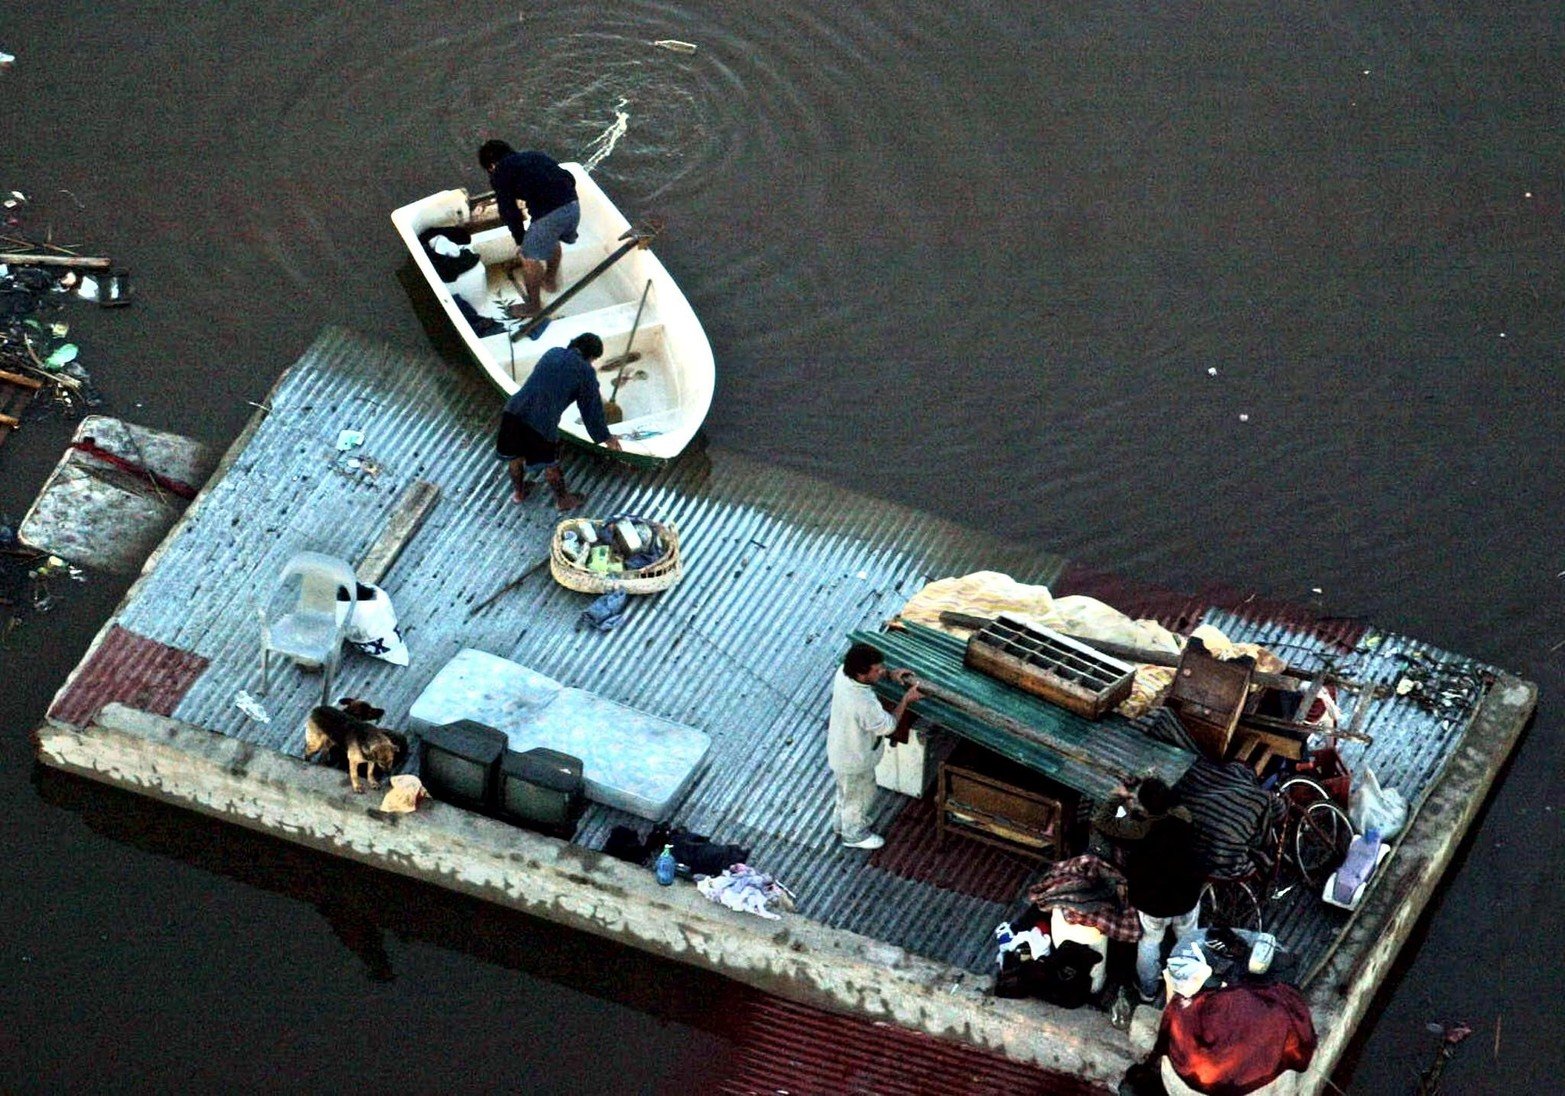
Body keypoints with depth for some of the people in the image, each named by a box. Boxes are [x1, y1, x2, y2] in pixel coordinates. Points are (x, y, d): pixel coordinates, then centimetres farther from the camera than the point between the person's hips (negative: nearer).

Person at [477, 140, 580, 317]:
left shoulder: (500, 173, 9)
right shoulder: (535, 156, 26)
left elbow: (509, 211, 5)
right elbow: (569, 178, 24)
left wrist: (520, 239, 16)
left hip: (548, 214, -7)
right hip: (573, 205, 7)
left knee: (530, 258, 15)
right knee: (553, 242, 36)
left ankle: (534, 306, 28)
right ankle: (551, 280, 56)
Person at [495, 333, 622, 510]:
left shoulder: (552, 353, 19)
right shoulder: (585, 371, 2)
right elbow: (592, 408, 8)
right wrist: (605, 437, 22)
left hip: (514, 410, 5)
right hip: (542, 421, -5)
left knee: (515, 455, 27)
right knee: (550, 464, 18)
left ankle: (518, 491, 49)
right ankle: (562, 500, 39)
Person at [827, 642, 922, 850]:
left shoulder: (843, 673, -22)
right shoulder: (864, 704, -44)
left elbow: (865, 669, 5)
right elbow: (889, 725, -25)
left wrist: (890, 674, -6)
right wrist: (906, 699, -16)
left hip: (841, 749, 7)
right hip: (855, 761, -7)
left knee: (847, 791, 33)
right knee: (859, 796, 22)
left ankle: (844, 823, 58)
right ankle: (855, 835, 48)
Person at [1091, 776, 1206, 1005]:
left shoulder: (1137, 830, -33)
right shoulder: (1182, 816, -22)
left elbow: (1100, 821, -19)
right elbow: (1172, 803, 3)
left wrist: (1118, 797, -8)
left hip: (1153, 902, -3)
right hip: (1187, 897, 3)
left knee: (1149, 943, 25)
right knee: (1189, 939, 28)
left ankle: (1148, 990, 44)